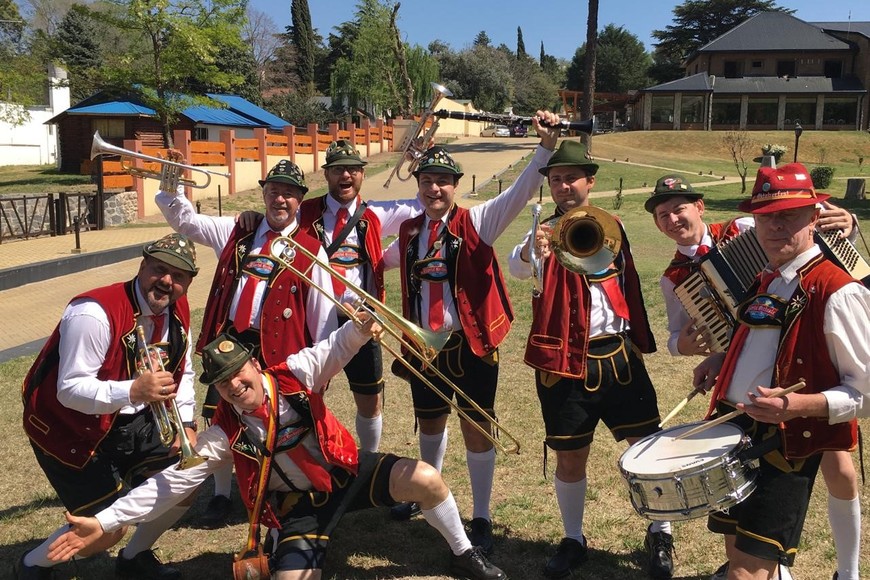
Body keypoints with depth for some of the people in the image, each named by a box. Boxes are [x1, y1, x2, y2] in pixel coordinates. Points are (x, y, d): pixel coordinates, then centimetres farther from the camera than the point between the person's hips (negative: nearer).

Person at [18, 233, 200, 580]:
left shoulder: (177, 311, -5)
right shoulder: (95, 314, -29)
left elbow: (182, 371, 8)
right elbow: (70, 390, -30)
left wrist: (186, 424, -5)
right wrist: (133, 391, -45)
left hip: (127, 419, 7)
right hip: (68, 426, -7)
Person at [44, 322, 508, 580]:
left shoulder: (296, 374, -14)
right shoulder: (224, 435, -13)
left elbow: (336, 348, -25)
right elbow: (173, 480, -15)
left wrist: (360, 326, -50)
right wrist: (104, 522, -21)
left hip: (348, 471, 0)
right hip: (301, 504, 0)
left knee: (424, 479, -19)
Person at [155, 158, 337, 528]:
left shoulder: (310, 250, -1)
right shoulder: (237, 232, 10)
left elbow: (322, 314, -1)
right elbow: (185, 220, 13)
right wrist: (171, 187, -5)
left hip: (277, 350, -3)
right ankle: (221, 496, 28)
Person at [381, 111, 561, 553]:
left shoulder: (475, 223, -5)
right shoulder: (409, 232, 8)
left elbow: (521, 192, -19)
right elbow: (380, 263, 27)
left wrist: (547, 144, -30)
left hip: (470, 345, -4)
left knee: (477, 430, 4)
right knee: (430, 424, 21)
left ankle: (481, 518, 20)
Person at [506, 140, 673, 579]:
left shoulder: (610, 227, 9)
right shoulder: (546, 232, -2)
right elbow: (517, 269, -24)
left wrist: (639, 338, 13)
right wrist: (530, 251, -46)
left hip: (619, 355, 2)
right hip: (564, 361, -2)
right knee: (570, 457, 8)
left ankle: (659, 536, 23)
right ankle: (573, 540, 28)